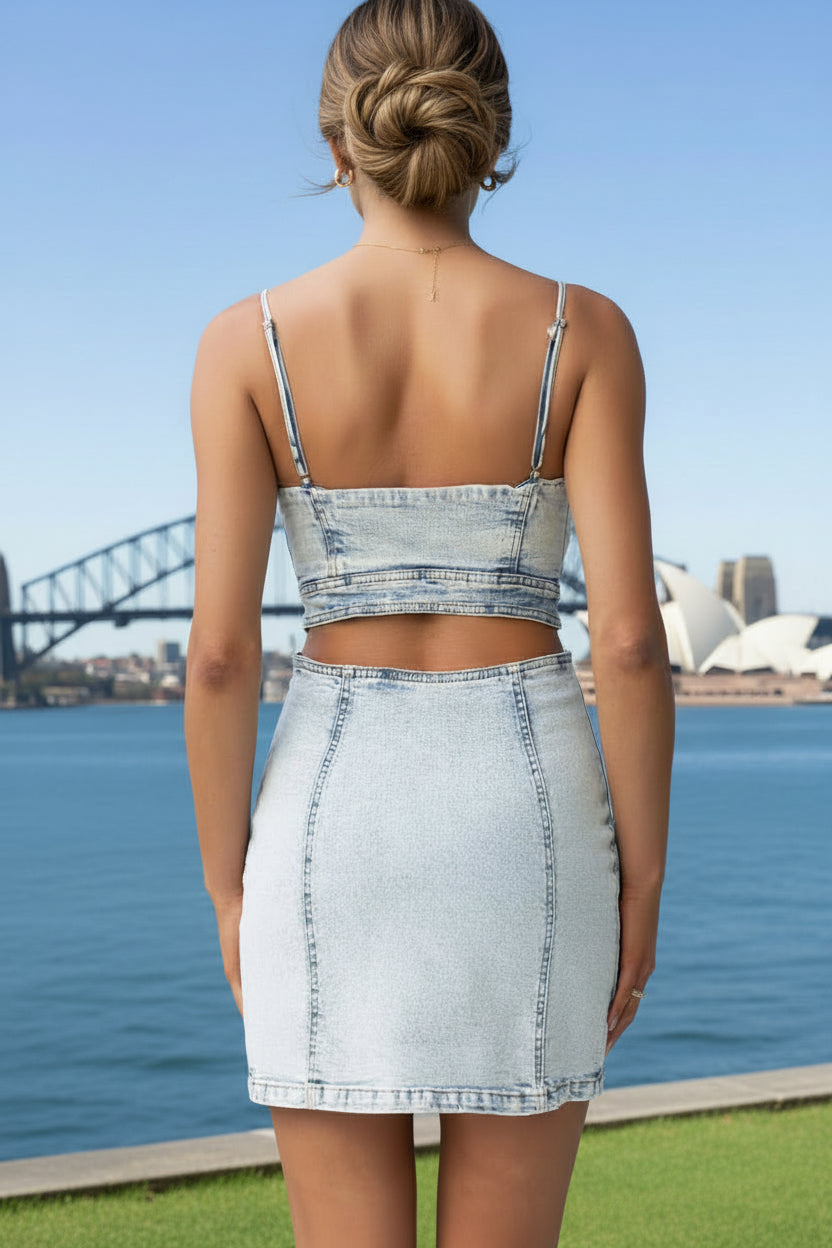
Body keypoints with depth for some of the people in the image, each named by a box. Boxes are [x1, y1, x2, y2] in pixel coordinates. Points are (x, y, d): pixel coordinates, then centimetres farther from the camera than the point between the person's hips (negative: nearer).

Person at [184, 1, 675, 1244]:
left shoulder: (250, 341, -4)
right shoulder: (582, 331, -5)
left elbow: (219, 648, -7)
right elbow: (630, 635, -10)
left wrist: (229, 891, 4)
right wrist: (640, 883, 0)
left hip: (334, 820, 0)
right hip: (521, 818, 0)